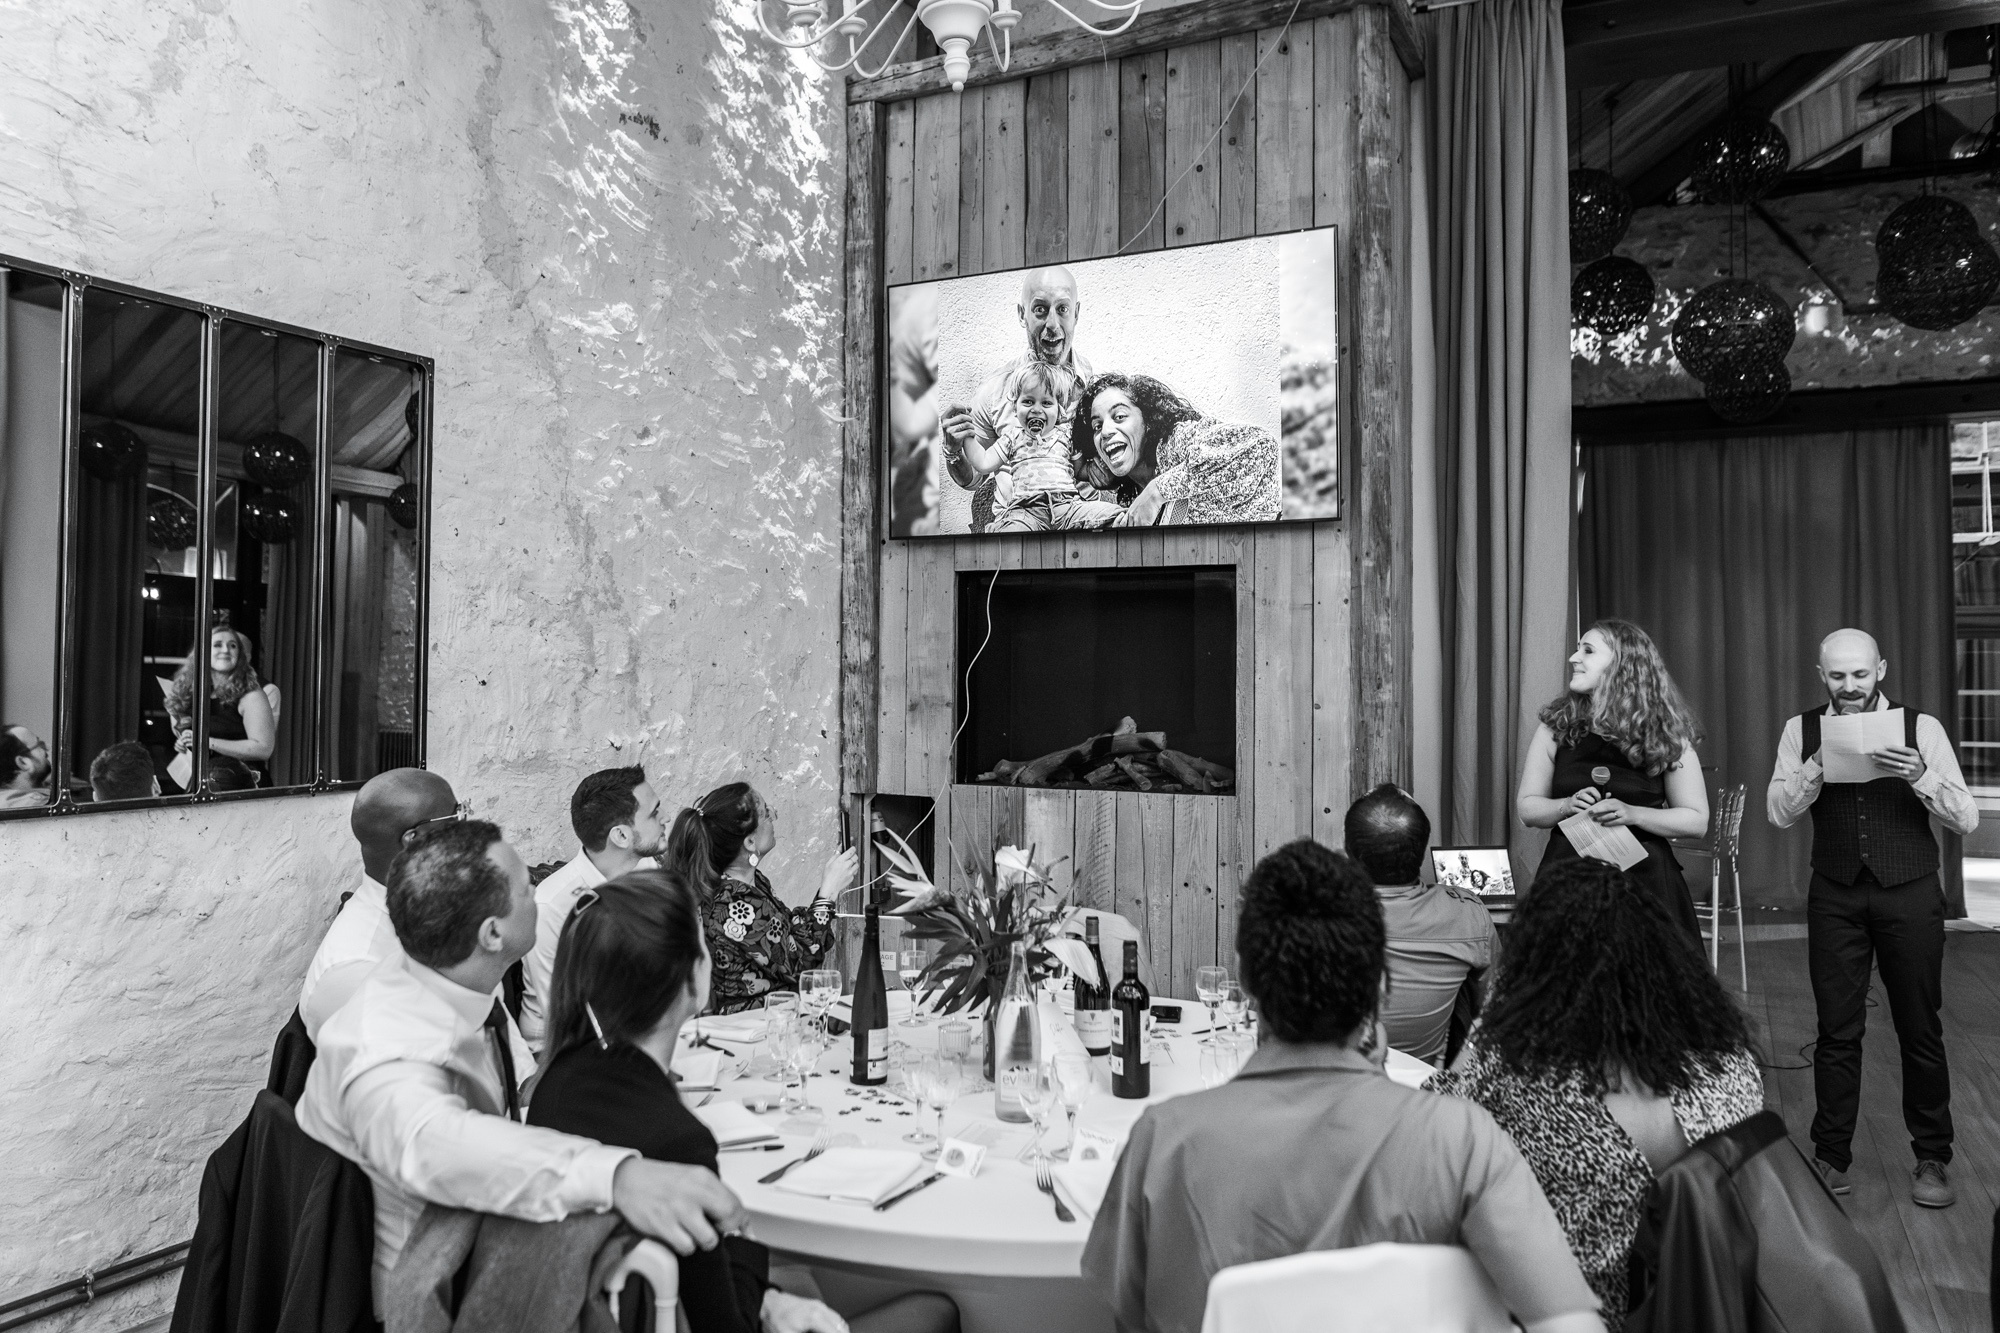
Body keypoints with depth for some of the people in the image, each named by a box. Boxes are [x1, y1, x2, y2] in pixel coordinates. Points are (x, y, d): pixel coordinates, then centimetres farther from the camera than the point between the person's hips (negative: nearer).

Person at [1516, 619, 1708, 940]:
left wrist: (1632, 814, -13)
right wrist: (1567, 806, -12)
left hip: (1644, 880, -1)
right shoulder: (1555, 728, 5)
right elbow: (1526, 807, 7)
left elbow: (1697, 820, 2)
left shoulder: (1665, 734, 0)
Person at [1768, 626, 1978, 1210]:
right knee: (1837, 1031, 6)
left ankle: (1932, 1159, 24)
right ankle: (1831, 1156, 19)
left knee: (1921, 1029, 8)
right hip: (1836, 895, 1)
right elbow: (1778, 812, -5)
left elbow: (1966, 818, -5)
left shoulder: (1920, 727, -2)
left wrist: (1919, 776, -23)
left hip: (1910, 894, 0)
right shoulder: (1802, 730, 2)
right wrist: (1817, 766, -21)